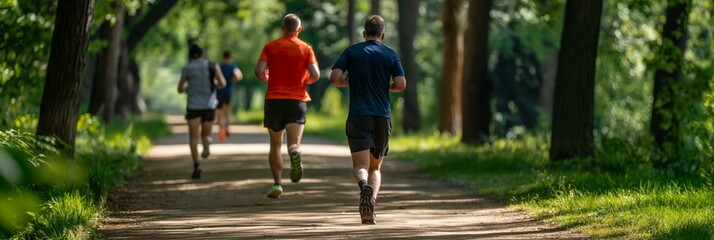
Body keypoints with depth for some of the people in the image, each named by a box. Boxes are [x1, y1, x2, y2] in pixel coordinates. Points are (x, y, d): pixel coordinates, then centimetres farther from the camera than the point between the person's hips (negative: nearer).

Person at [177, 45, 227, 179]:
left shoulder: (187, 69, 0)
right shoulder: (212, 66, 2)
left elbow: (180, 89, 5)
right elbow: (222, 84, -7)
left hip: (193, 106, -2)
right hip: (209, 105, 2)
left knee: (193, 137, 1)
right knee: (206, 134, 16)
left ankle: (197, 164, -18)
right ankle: (207, 145, -21)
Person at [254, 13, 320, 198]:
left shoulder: (270, 47, 4)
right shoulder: (306, 48, 3)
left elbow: (259, 71, -7)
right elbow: (315, 74, -7)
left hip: (274, 99, 1)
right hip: (297, 100, -1)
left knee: (275, 145, 15)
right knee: (294, 143, -10)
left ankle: (277, 184, 11)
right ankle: (295, 154, -46)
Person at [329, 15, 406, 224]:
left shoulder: (351, 52, 6)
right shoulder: (391, 55, 7)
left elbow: (335, 77, -6)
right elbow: (401, 84, -3)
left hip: (358, 116, -1)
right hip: (383, 117, 1)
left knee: (360, 165, -4)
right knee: (375, 167, 14)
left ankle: (364, 184, -38)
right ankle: (371, 201, -9)